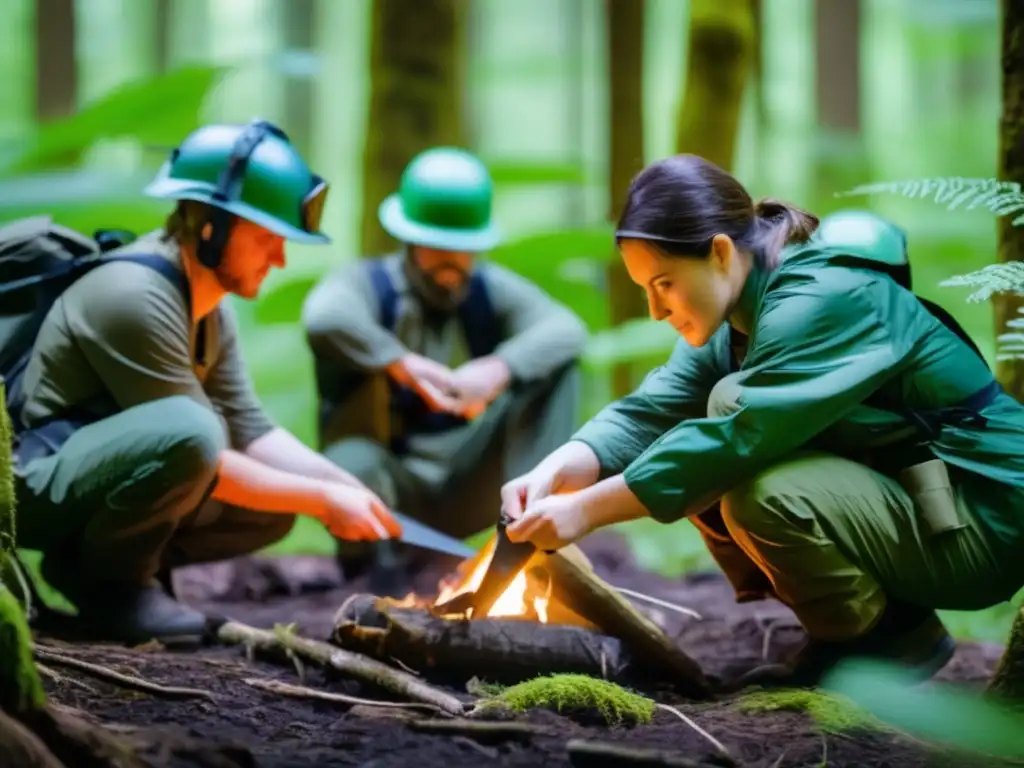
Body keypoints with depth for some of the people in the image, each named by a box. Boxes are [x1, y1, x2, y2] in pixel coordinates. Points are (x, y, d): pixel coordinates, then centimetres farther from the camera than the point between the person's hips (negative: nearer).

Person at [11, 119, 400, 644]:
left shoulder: (212, 309, 7)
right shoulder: (135, 297, -23)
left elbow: (251, 431, 7)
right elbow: (206, 458, -23)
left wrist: (346, 487, -7)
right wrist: (322, 500, -17)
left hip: (95, 477, 10)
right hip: (37, 483, -10)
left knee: (272, 512, 8)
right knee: (188, 432, -34)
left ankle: (118, 567, 7)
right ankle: (106, 579, -13)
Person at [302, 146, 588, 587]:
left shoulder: (489, 290, 5)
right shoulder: (369, 284, -5)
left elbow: (567, 330, -14)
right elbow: (324, 319, -31)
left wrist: (500, 369, -33)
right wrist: (407, 367, -37)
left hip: (466, 491, 4)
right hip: (390, 486, -3)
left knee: (555, 363, -10)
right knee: (352, 467, -40)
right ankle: (369, 548, -5)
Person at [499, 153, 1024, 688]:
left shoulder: (824, 300, -24)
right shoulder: (741, 315, 5)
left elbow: (740, 437, -32)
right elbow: (652, 412, -4)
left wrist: (585, 510, -31)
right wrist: (551, 474, -23)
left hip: (980, 521, -9)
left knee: (760, 494, -29)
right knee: (698, 466, 0)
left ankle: (898, 642, -6)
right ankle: (839, 638, 7)